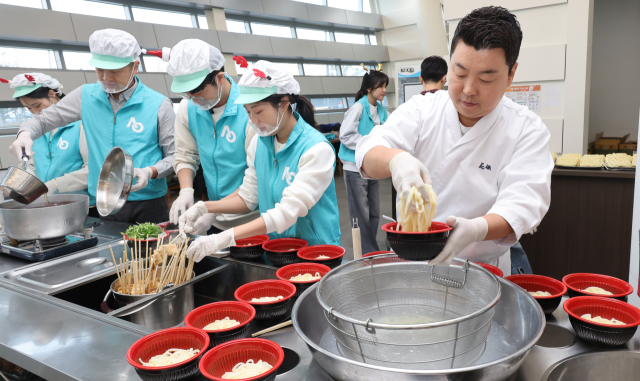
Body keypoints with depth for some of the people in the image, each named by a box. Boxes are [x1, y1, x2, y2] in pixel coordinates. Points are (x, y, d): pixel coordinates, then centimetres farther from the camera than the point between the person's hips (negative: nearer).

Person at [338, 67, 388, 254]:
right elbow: (346, 135, -18)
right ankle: (367, 253, 6)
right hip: (355, 168, -8)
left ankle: (372, 251, 24)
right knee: (361, 214, -3)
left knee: (374, 213, 12)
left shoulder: (381, 109, 12)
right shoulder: (359, 107, -12)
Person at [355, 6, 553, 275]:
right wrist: (396, 160, -35)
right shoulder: (421, 110, 1)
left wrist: (476, 229, -35)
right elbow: (369, 153, -11)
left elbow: (522, 201, -14)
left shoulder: (527, 130, -3)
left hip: (481, 269, -1)